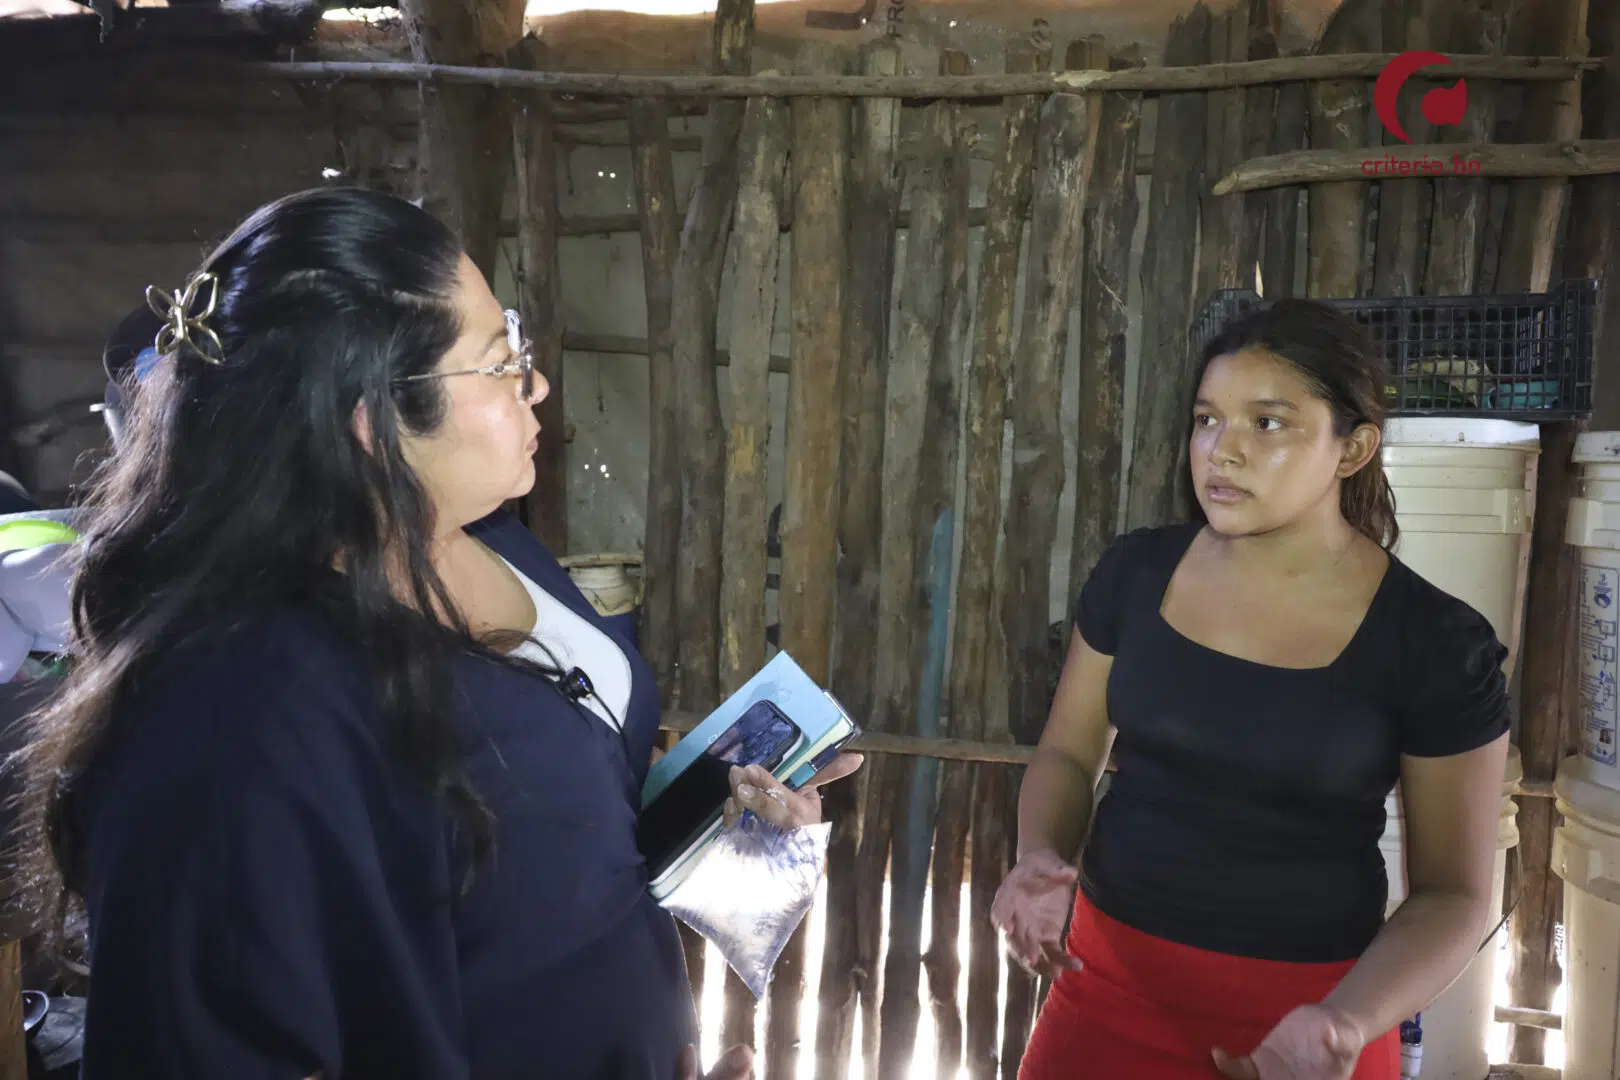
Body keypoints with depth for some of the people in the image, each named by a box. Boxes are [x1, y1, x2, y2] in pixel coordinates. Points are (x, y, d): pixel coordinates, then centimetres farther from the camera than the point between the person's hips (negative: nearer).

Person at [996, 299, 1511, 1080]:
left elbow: (1453, 892, -6)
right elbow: (1068, 754, 5)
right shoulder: (1134, 573, -5)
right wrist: (1040, 859, -15)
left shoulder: (1437, 645, -13)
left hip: (1297, 1010, -2)